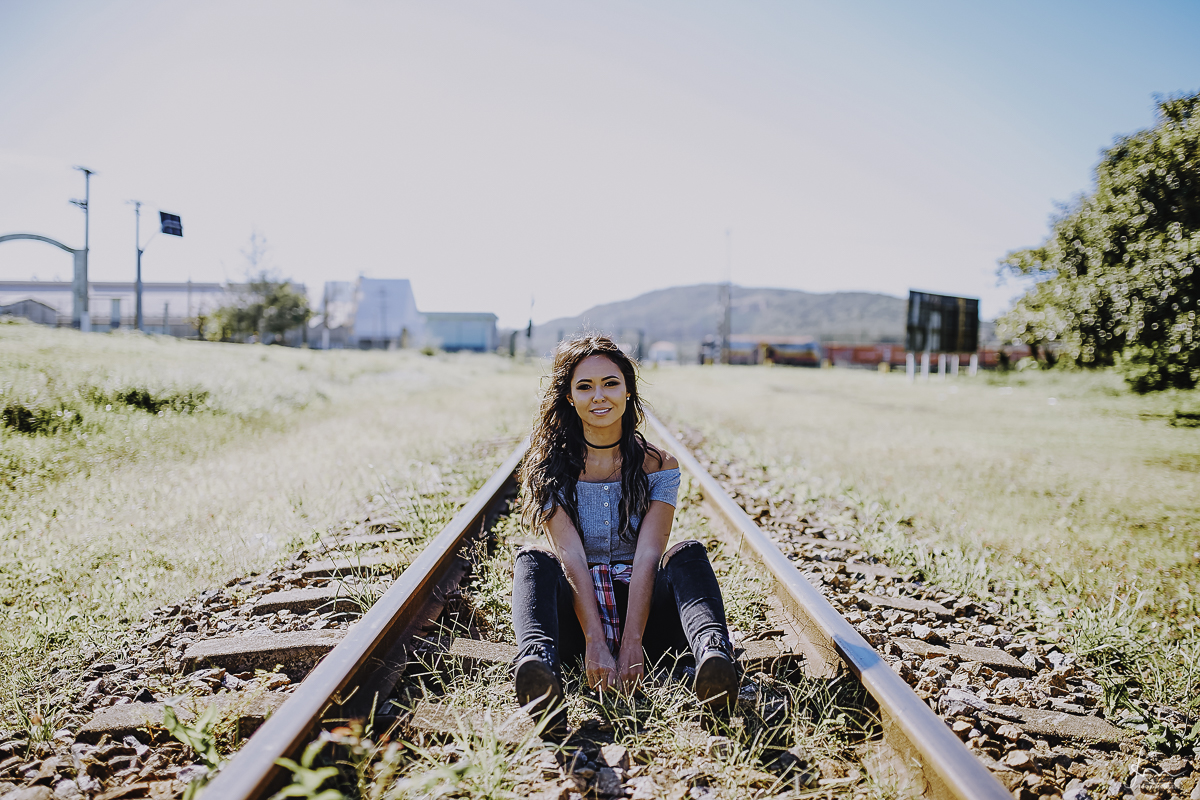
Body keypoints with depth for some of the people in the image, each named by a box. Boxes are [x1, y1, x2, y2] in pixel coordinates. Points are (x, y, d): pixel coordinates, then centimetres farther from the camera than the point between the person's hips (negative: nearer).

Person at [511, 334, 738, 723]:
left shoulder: (658, 465, -1)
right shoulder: (550, 468, -2)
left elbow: (647, 557, -13)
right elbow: (571, 556, -15)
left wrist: (631, 643, -27)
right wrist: (595, 642, -29)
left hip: (642, 608, 1)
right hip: (576, 614, 0)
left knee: (688, 554, -25)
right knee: (533, 561, -28)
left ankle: (712, 652, -52)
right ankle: (538, 660, -56)